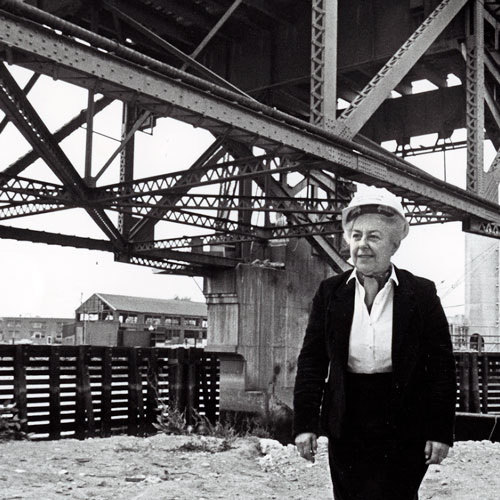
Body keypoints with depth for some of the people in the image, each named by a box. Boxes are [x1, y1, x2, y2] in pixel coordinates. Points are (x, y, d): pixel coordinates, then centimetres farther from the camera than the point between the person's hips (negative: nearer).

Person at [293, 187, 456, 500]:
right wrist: (305, 422, -2)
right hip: (347, 425, 2)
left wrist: (441, 430, -6)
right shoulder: (330, 292, 3)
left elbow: (441, 366, -2)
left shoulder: (422, 294, -2)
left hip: (404, 431, -2)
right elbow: (312, 360, 3)